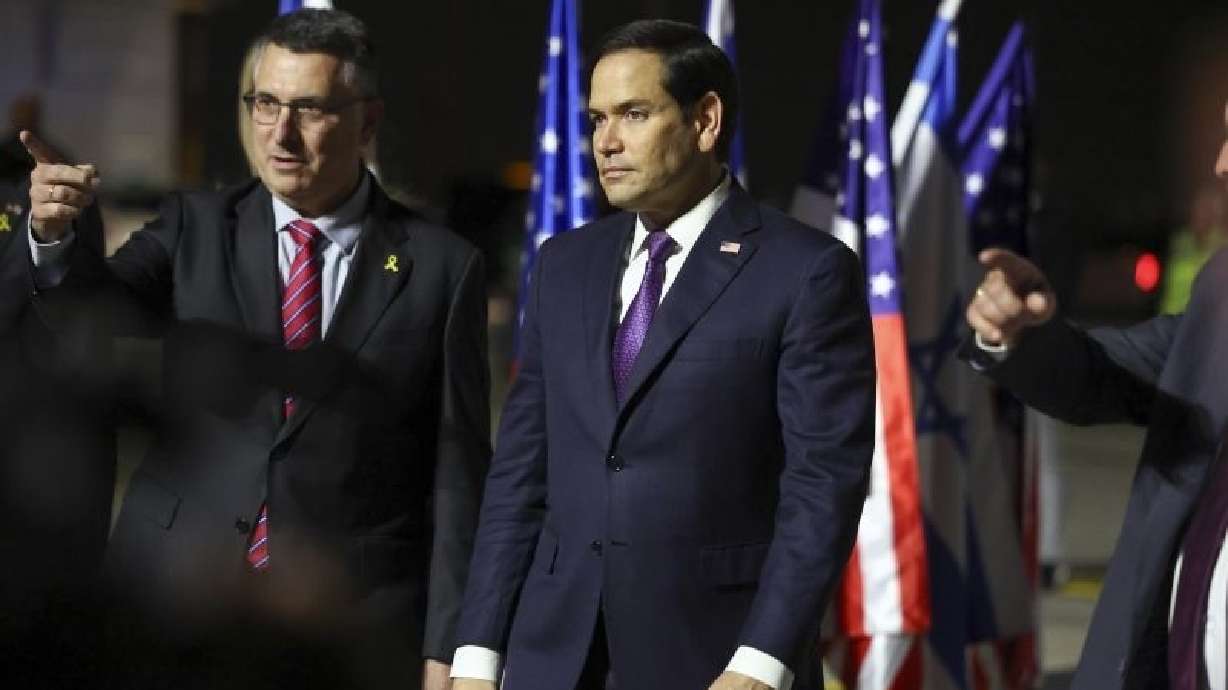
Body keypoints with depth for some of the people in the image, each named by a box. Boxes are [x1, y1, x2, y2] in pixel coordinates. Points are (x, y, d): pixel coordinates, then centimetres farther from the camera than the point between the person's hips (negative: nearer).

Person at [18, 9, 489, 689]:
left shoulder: (441, 267, 1)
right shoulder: (195, 228, 7)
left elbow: (456, 472, 0)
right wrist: (53, 233, -32)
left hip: (351, 633, -1)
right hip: (179, 610, 2)